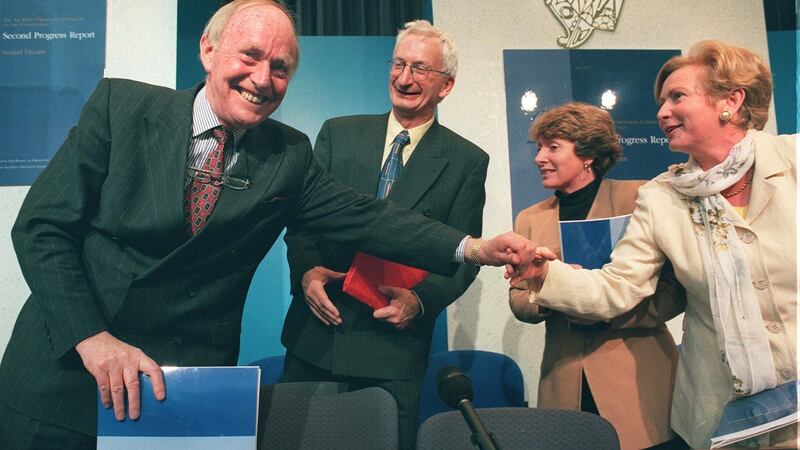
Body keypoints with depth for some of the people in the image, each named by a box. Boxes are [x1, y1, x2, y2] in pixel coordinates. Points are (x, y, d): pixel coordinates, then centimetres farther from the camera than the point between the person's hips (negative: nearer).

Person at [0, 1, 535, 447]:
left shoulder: (290, 156, -1)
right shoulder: (122, 105, -6)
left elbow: (365, 217, -3)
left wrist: (475, 248, -12)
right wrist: (93, 338, -18)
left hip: (189, 388, 1)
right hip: (65, 366, 0)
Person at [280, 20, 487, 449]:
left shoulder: (467, 161, 1)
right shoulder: (337, 133, 6)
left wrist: (419, 300, -17)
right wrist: (306, 269, -13)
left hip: (395, 344, -2)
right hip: (315, 331, 2)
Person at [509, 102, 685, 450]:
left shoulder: (641, 198, -4)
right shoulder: (530, 219, 9)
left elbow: (679, 288, -7)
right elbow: (517, 298, 9)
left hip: (637, 379, -3)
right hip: (565, 384, 3)